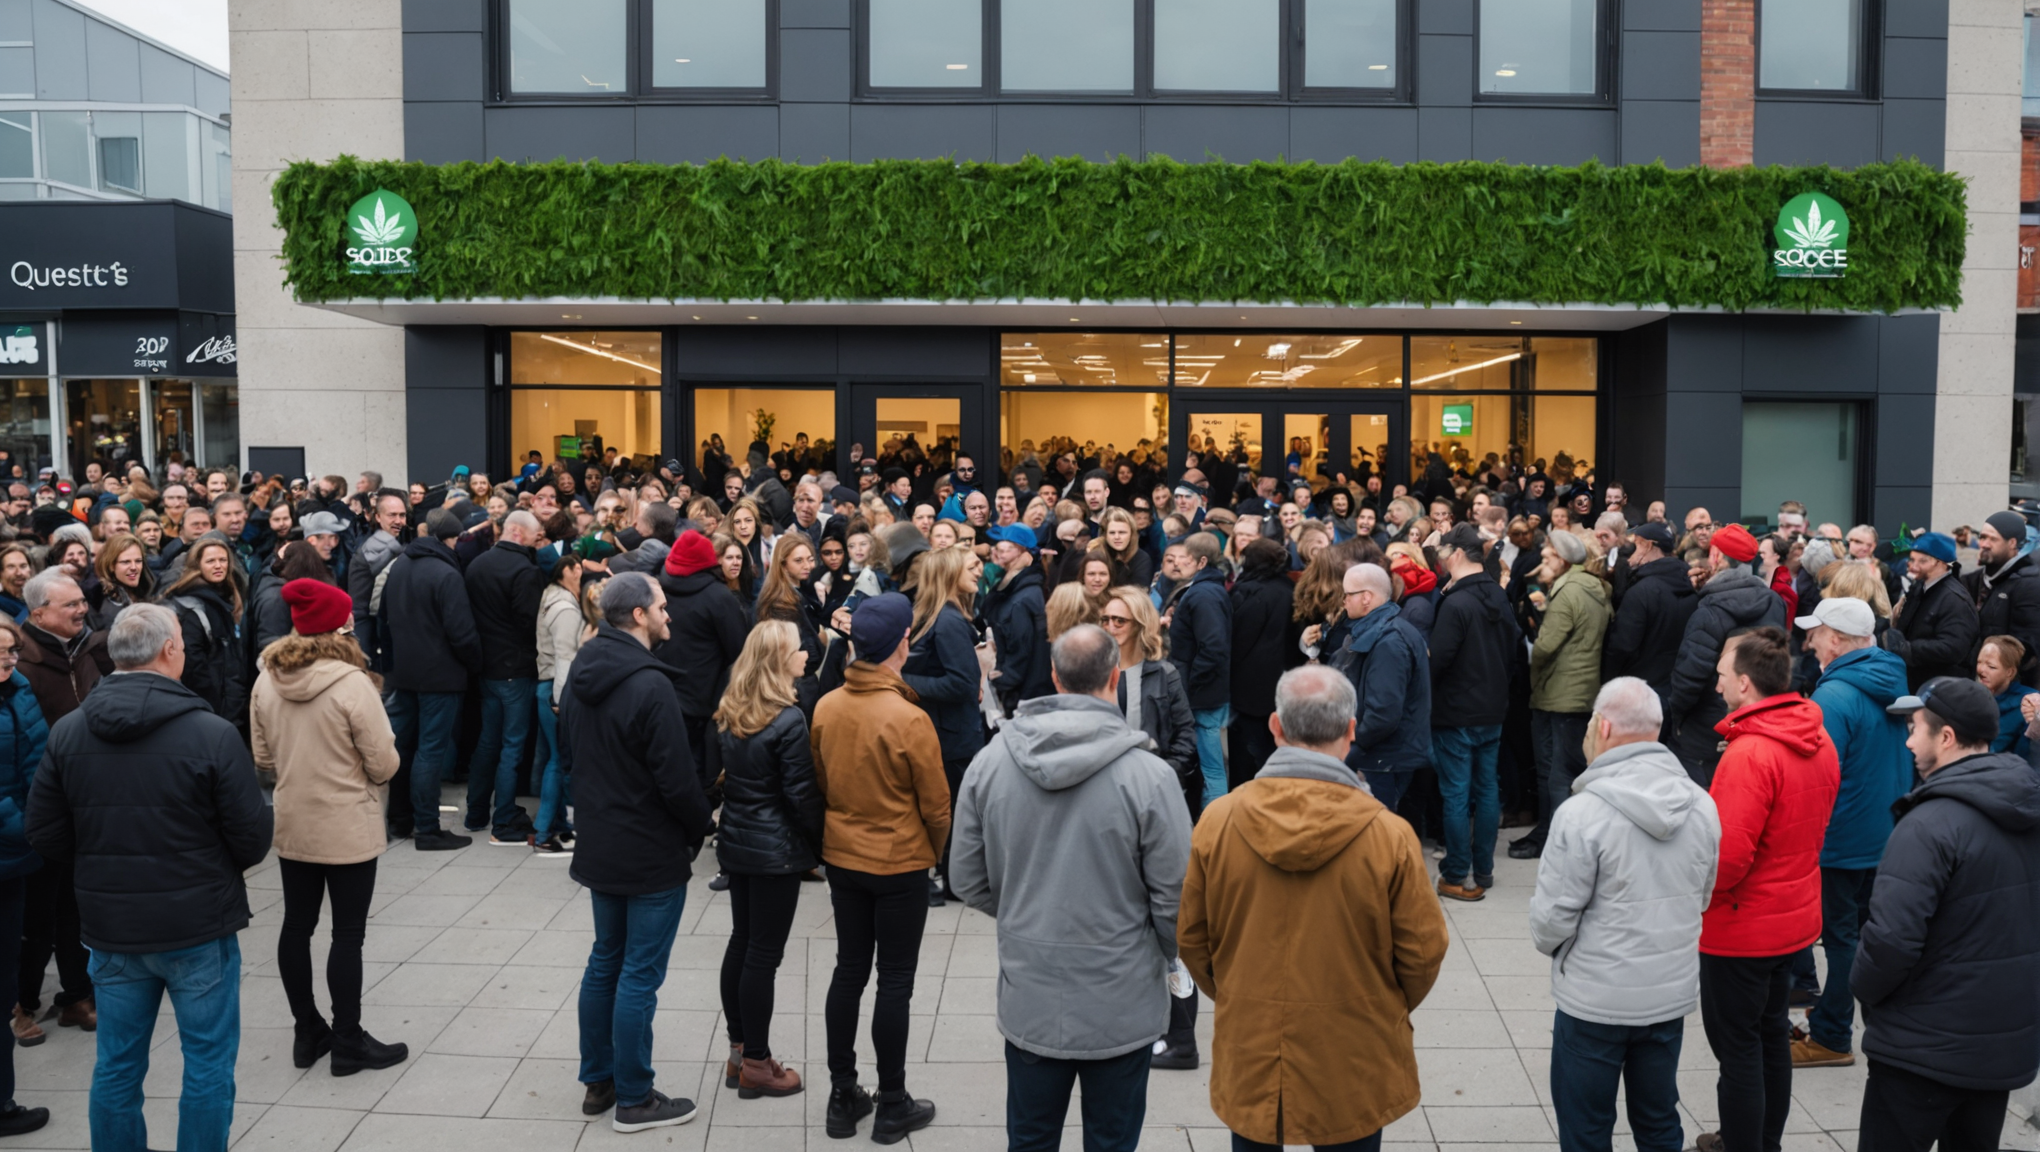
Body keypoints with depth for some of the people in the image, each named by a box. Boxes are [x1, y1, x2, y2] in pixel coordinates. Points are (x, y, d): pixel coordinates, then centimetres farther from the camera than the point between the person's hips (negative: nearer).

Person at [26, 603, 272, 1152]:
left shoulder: (66, 732, -4)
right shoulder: (212, 734, -18)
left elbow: (44, 835, 2)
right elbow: (254, 838, -13)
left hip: (110, 927, 4)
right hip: (199, 926, -4)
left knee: (116, 1065, 18)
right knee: (208, 1063, 10)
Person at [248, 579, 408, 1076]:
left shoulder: (266, 681, -3)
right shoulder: (352, 683, -20)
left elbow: (263, 758, 6)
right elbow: (384, 765, -16)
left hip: (291, 826, 6)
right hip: (348, 828, -6)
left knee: (297, 926, 15)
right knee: (348, 933, 4)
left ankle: (308, 1033, 28)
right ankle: (347, 1042, 14)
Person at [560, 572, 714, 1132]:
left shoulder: (581, 674, 4)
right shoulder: (649, 685, -24)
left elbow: (567, 756, 13)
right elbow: (676, 778, -22)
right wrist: (702, 827, -6)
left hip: (599, 847, 8)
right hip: (652, 854, -8)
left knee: (606, 960, 19)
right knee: (640, 974, 2)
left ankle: (598, 1081, 29)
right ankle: (633, 1098, 13)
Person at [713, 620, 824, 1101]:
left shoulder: (728, 714, 4)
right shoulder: (788, 720, -19)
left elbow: (724, 772, 11)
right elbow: (801, 793, -17)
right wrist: (821, 845, -6)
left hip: (735, 843, 8)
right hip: (776, 850, -8)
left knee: (741, 943, 16)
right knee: (764, 954, 1)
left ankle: (739, 1052, 26)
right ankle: (756, 1065, 11)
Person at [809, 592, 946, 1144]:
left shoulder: (825, 708, -6)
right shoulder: (909, 718, -22)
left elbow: (820, 783, 6)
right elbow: (935, 803, -12)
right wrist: (936, 851, 6)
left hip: (841, 857, 5)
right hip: (900, 865, -5)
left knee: (848, 971, 16)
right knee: (895, 982, 6)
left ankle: (843, 1097, 25)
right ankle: (892, 1107, 17)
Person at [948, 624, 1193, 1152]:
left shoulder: (989, 762, -9)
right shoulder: (1148, 775, -20)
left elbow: (967, 879, 0)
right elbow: (1175, 897, -13)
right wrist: (1164, 955, 9)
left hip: (1027, 1003, 3)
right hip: (1122, 1008, -3)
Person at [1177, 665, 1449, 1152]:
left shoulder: (1217, 822, -12)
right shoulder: (1389, 835, -18)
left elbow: (1192, 937, 0)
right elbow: (1423, 950, -7)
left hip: (1248, 1055, 2)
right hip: (1351, 1066, -1)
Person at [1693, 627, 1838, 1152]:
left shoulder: (1749, 753, -26)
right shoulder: (1819, 741, 1)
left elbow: (1728, 857, -28)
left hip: (1741, 927, -9)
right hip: (1795, 917, 9)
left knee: (1737, 1047, 4)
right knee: (1772, 1033, 21)